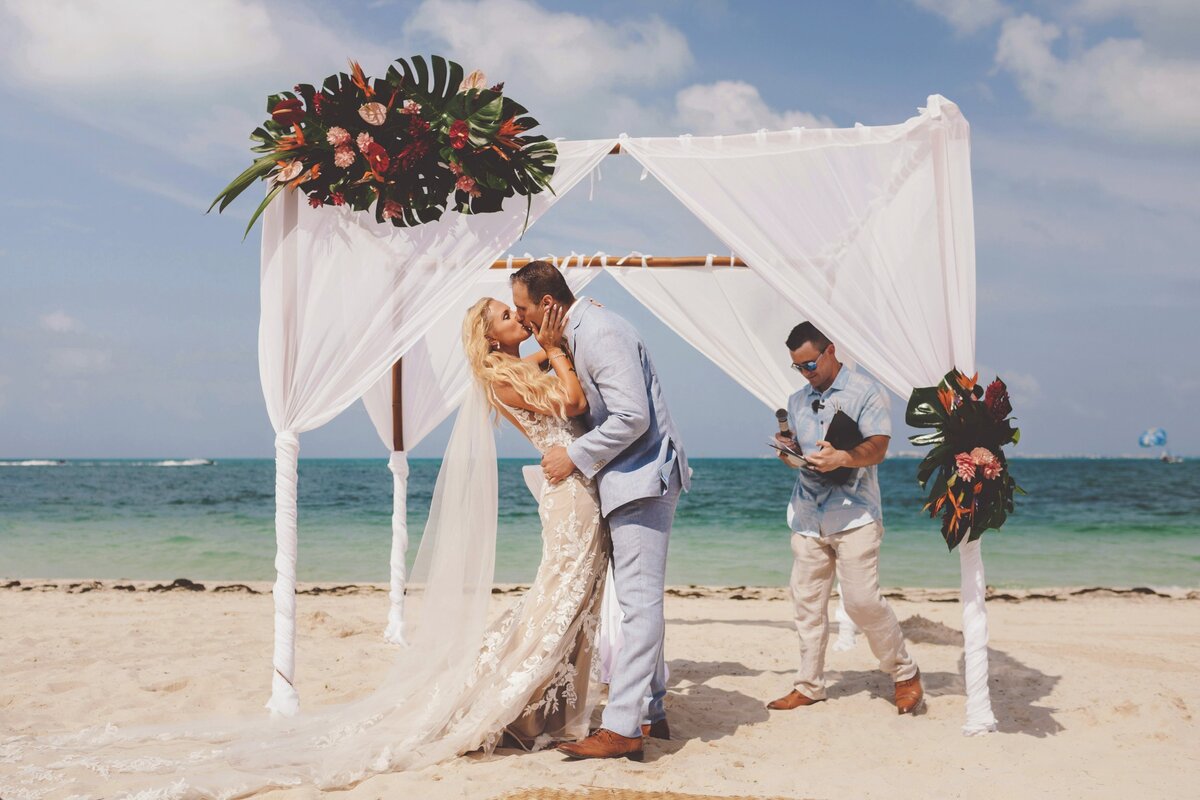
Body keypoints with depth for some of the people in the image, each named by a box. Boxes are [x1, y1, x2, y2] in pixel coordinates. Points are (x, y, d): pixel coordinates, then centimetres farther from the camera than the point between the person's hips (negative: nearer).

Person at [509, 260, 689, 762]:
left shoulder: (600, 334, -18)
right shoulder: (576, 334, 14)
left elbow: (633, 416, -24)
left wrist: (575, 457, -17)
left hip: (642, 477, -11)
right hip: (625, 481, 11)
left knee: (638, 602, -11)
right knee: (638, 601, 14)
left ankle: (622, 728, -11)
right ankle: (650, 712, 23)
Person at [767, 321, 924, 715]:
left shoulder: (865, 392, -1)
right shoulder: (797, 401, 18)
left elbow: (878, 447, -11)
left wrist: (840, 458, -30)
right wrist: (788, 451, -4)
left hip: (854, 514, -6)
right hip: (807, 516, 6)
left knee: (862, 600, -11)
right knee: (807, 601, 4)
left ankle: (905, 675, 7)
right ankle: (809, 685, 13)